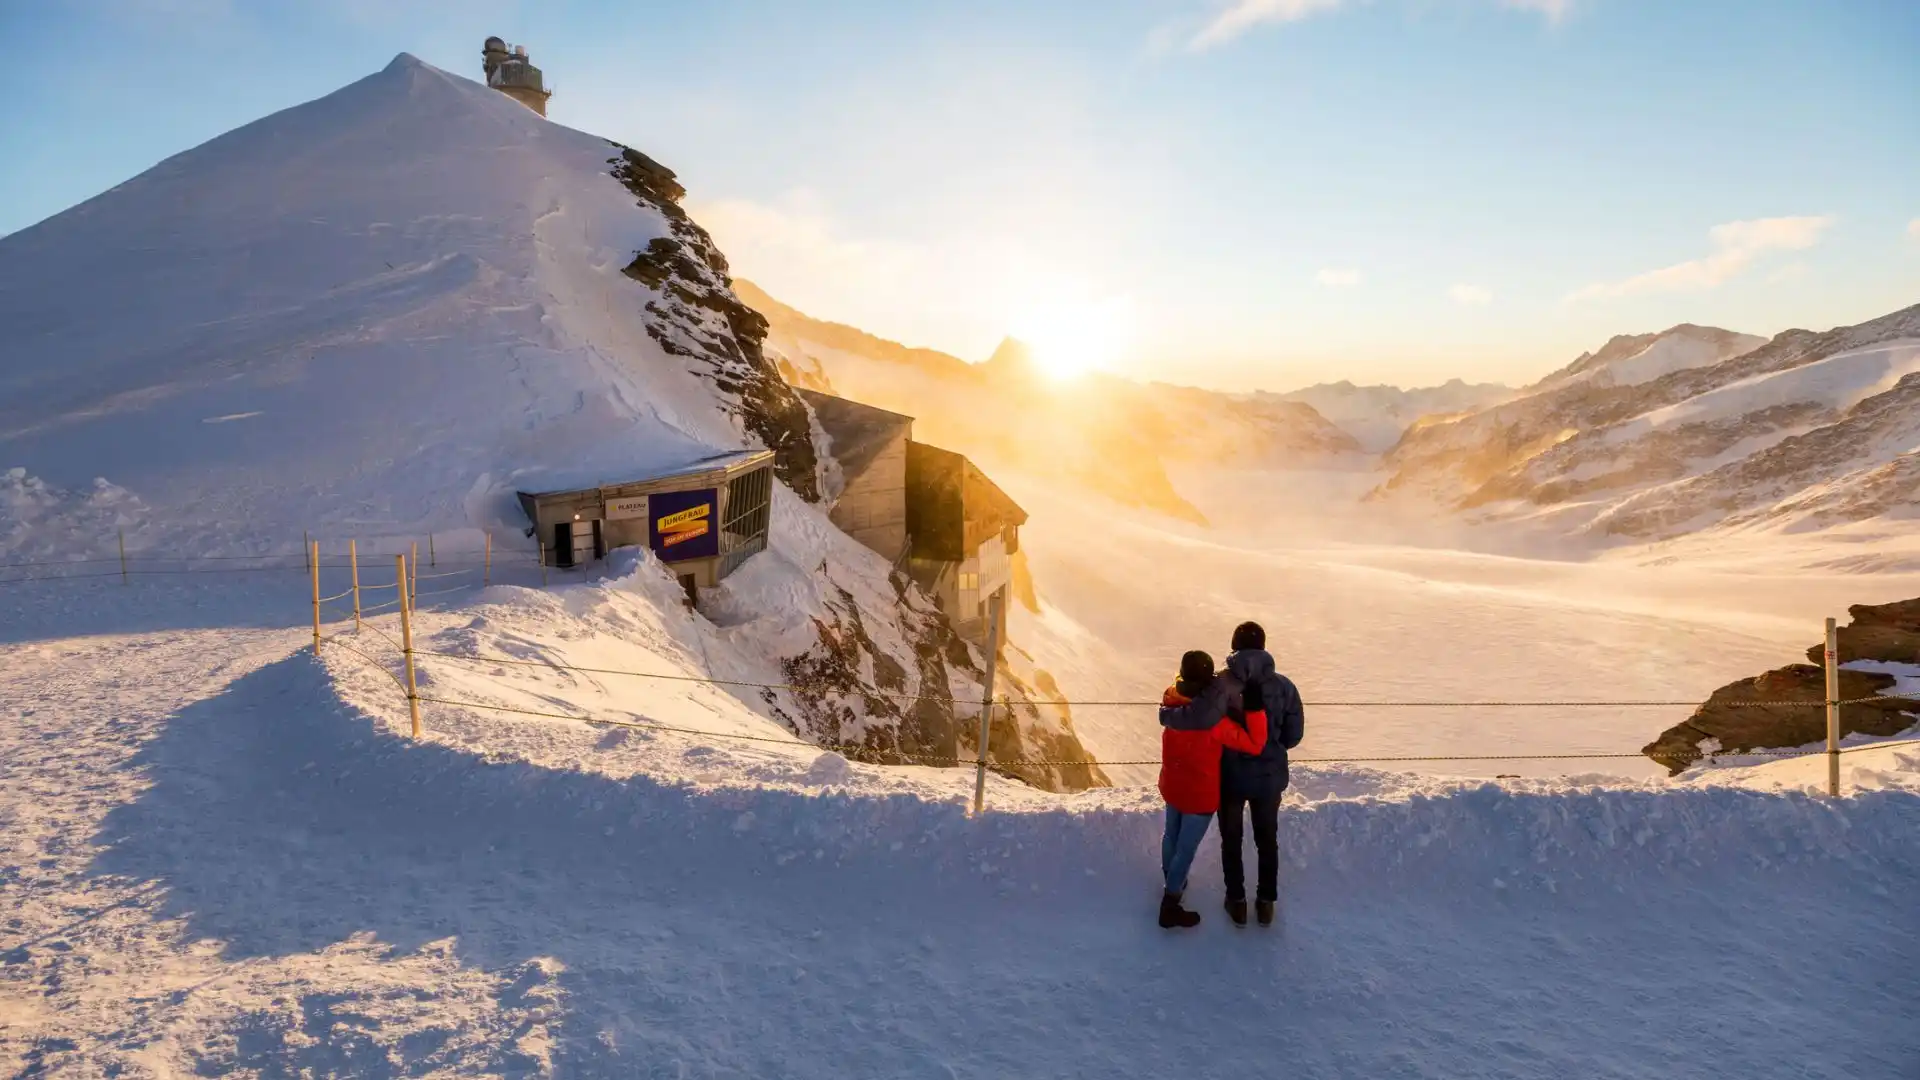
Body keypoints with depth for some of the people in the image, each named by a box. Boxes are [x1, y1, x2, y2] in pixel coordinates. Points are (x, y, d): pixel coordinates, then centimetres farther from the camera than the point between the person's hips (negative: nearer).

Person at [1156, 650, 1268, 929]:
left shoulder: (1171, 701, -16)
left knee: (1172, 834, 28)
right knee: (1187, 849, 12)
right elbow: (1255, 744, -29)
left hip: (1172, 786, 6)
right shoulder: (1215, 722, -34)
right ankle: (1170, 907, 27)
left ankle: (1171, 883, 53)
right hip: (1200, 794, -6)